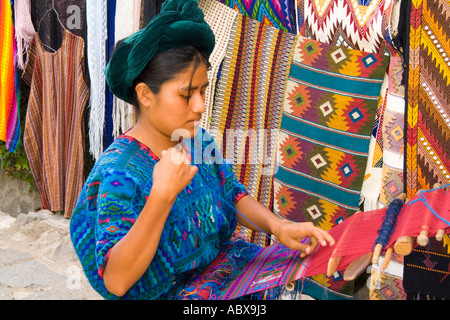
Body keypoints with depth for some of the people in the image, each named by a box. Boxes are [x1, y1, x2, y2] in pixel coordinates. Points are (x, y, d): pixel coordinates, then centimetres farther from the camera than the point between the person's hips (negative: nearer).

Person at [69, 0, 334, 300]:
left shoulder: (199, 140, -1)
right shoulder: (120, 174, -23)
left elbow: (234, 195, 6)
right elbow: (115, 282, -28)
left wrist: (278, 226, -14)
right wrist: (162, 196, -37)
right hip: (168, 292, -6)